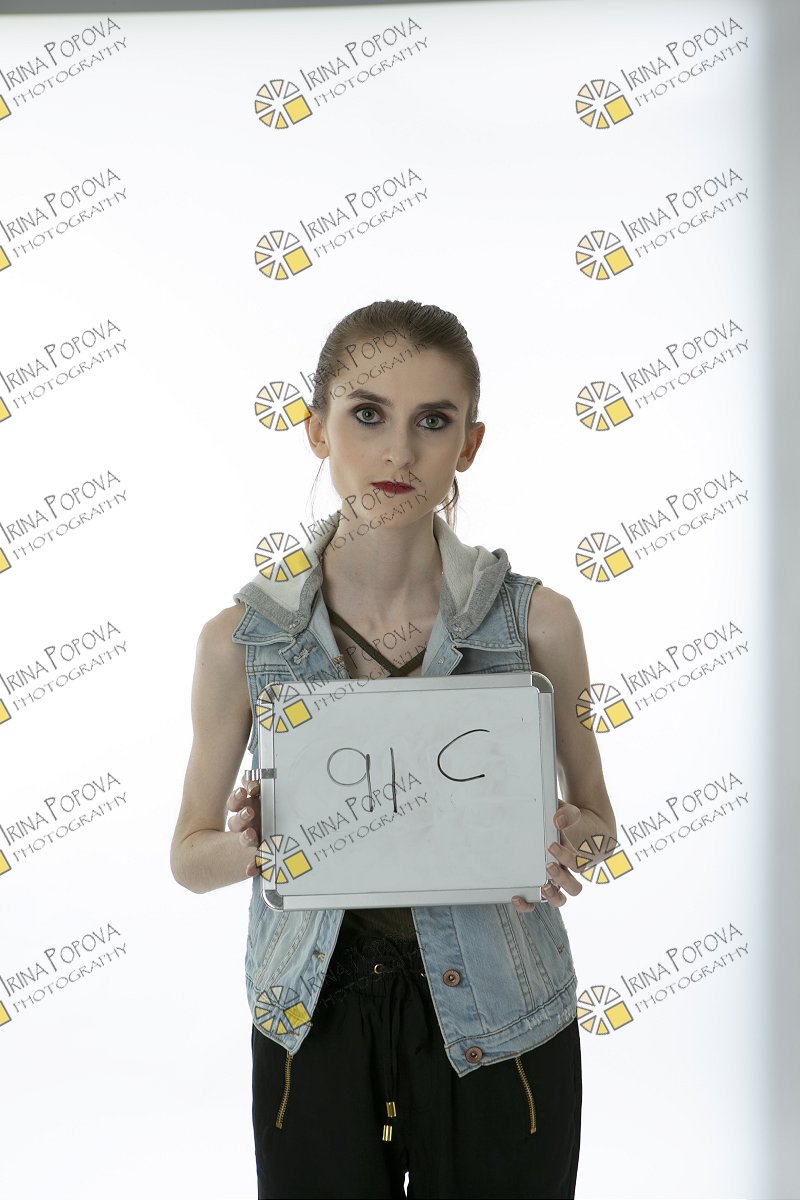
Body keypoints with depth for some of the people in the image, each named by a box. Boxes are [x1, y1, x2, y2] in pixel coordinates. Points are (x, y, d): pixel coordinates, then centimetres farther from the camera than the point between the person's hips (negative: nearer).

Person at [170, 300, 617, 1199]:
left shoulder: (536, 621, -9)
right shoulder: (242, 639, -8)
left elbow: (596, 815, 4)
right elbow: (189, 855, 3)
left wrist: (574, 840, -18)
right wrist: (247, 846, -19)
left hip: (495, 1025, 0)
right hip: (315, 1019, 0)